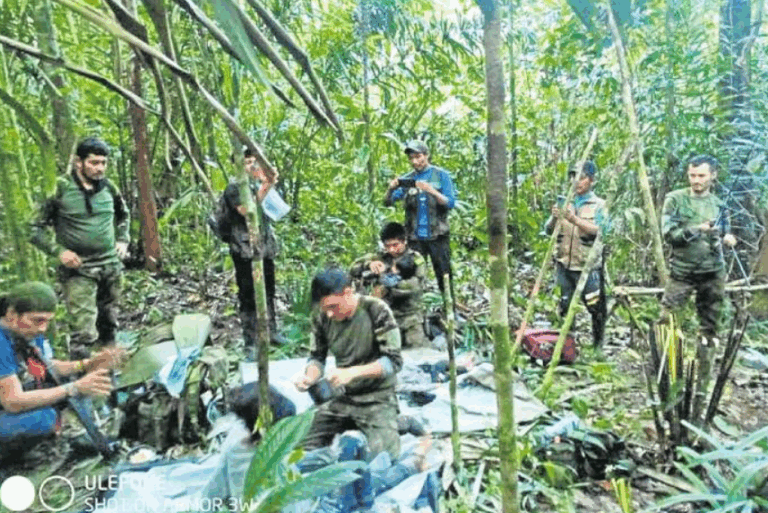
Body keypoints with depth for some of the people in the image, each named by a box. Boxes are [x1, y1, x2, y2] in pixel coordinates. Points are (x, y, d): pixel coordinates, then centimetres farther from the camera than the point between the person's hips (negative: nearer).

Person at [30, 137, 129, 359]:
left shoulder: (108, 187, 4)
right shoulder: (60, 189, -9)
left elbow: (123, 216, 23)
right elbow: (36, 229, -5)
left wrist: (123, 240, 9)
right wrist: (59, 251, -16)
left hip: (111, 267, 5)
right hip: (78, 270, -5)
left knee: (108, 325, 17)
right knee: (84, 334, -12)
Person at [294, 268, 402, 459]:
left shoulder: (376, 311, -18)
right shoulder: (322, 316, -5)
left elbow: (394, 361, -18)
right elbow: (317, 358, 4)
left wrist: (353, 372, -30)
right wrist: (309, 377, -19)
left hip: (377, 398, -5)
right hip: (342, 398, 5)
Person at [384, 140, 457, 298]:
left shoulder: (441, 175, 4)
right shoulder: (406, 179, 10)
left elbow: (451, 203, -6)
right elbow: (388, 202, 3)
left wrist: (431, 191, -22)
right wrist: (391, 188, -18)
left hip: (437, 235, -2)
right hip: (415, 237, 3)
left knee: (444, 275, -1)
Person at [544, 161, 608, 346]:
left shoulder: (599, 205, 2)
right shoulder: (564, 202, 11)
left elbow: (598, 231, -15)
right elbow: (548, 229, 6)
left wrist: (574, 219, -28)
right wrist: (554, 218, -16)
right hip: (564, 264, 3)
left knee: (595, 307, 1)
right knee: (565, 306, 8)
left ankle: (598, 345, 19)